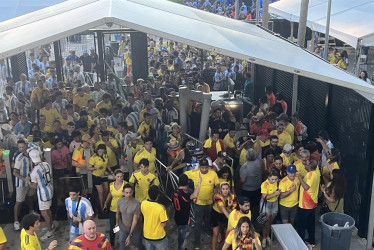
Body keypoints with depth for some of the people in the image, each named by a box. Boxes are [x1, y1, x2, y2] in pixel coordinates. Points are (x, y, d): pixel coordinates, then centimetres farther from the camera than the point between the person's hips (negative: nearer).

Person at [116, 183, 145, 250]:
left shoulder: (137, 204, -29)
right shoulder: (120, 201, -15)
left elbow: (135, 220, -25)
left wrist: (130, 236, -25)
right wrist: (117, 223, 18)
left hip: (135, 229, -3)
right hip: (123, 228, 3)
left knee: (137, 244, 17)